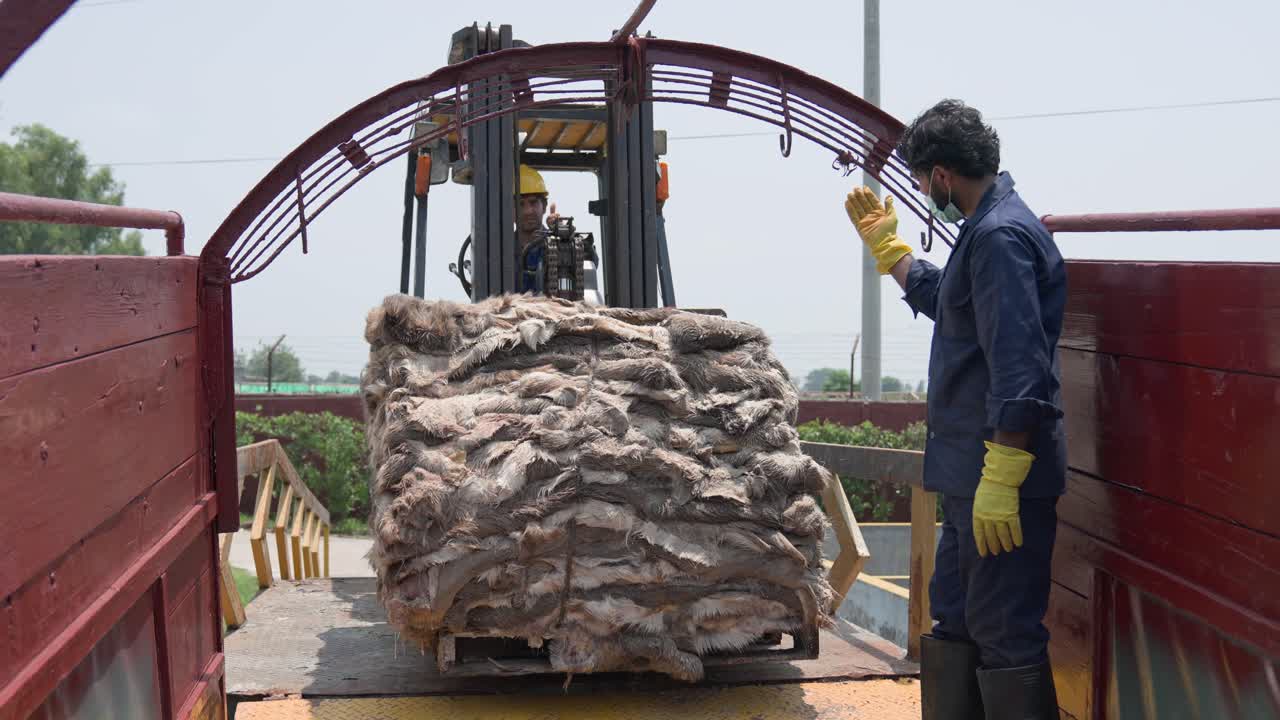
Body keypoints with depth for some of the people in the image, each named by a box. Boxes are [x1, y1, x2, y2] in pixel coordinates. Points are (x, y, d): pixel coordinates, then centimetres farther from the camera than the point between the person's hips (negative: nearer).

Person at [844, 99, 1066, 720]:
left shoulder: (1001, 236, -18)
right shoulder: (988, 229, 16)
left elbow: (1018, 372, -25)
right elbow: (937, 297, 37)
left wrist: (1000, 482, -27)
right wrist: (884, 244, 36)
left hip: (1001, 477, -11)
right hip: (973, 472, 11)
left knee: (1005, 636, -5)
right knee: (953, 618, 20)